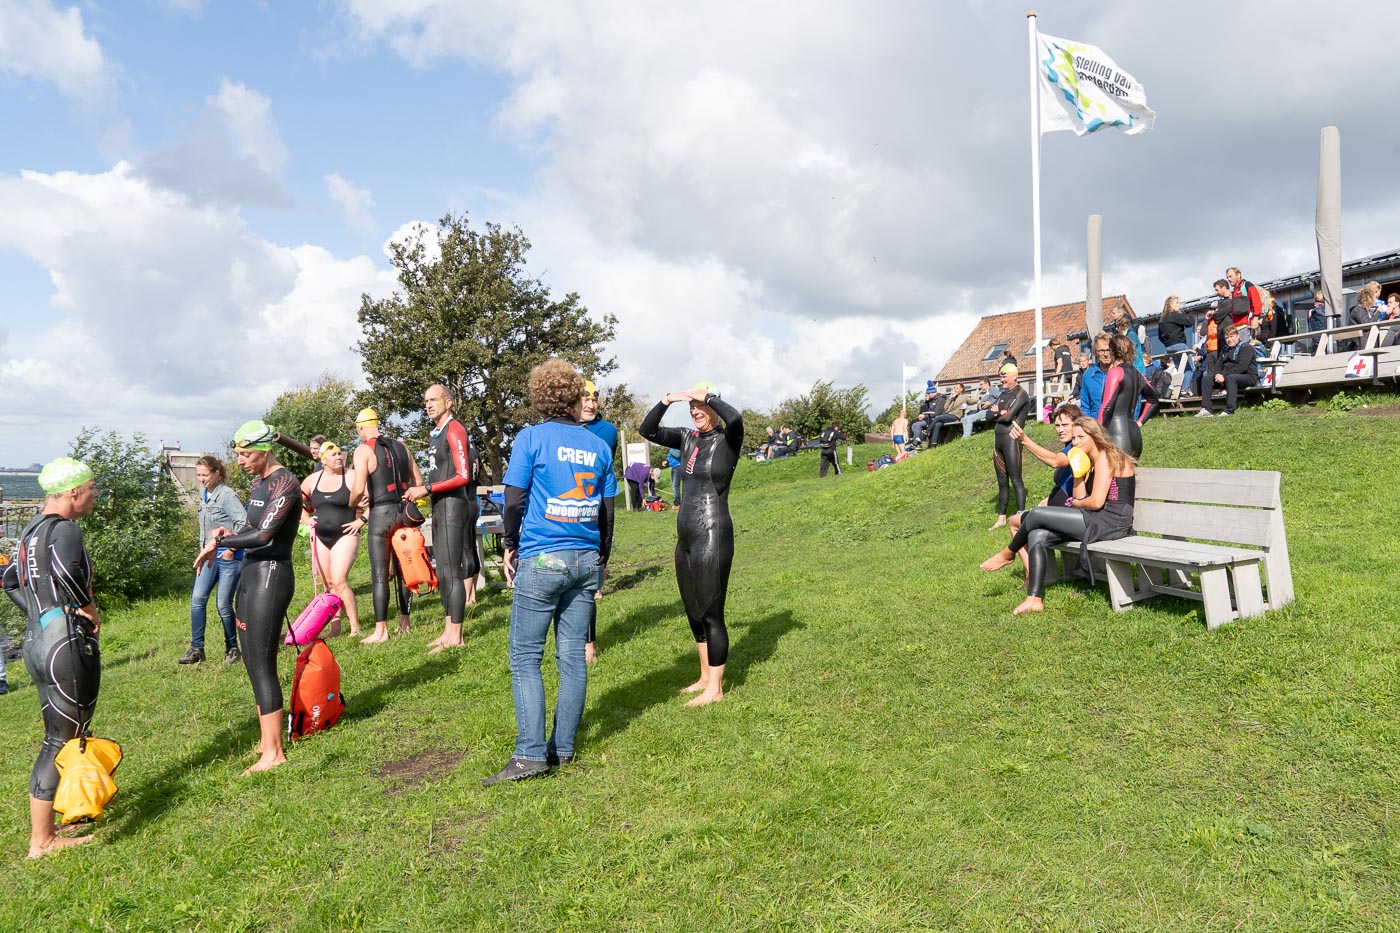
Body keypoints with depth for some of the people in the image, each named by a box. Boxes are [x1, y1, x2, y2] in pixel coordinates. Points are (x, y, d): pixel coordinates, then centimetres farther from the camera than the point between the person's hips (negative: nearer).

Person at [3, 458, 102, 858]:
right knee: (63, 740, 1)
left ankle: (44, 829, 32)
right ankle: (42, 841, 8)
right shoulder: (64, 529, -15)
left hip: (36, 641, 10)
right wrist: (91, 610, -19)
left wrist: (42, 614, 16)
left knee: (57, 736, 21)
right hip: (68, 644, -10)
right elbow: (67, 571, -34)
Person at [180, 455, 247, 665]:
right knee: (197, 598, -3)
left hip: (229, 556, -7)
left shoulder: (227, 495, -15)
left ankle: (232, 648, 16)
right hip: (210, 555, 7)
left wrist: (231, 548, -17)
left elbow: (242, 522, -21)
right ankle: (197, 648, 5)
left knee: (223, 604, -1)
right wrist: (202, 547, 15)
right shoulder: (203, 495, 11)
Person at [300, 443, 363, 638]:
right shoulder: (312, 479, 5)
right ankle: (335, 628, 17)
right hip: (321, 538, 5)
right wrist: (306, 518, 9)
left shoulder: (352, 477, -9)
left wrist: (361, 520, -14)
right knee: (329, 585, 9)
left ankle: (355, 628, -9)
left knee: (339, 581, -16)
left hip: (345, 536, -5)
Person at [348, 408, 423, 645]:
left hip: (381, 513, -6)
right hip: (403, 512, 6)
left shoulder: (364, 450, -7)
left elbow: (359, 489, -15)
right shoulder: (400, 446, 11)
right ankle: (404, 622, 22)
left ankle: (381, 630, -1)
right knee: (402, 570, 14)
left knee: (379, 575, -2)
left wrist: (352, 503, 5)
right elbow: (418, 481, 13)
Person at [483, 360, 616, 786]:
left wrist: (510, 546, 8)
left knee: (525, 657, 2)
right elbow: (607, 511, 9)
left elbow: (514, 499, -7)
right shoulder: (598, 446, 7)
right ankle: (563, 749, 16)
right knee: (572, 656, 8)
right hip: (587, 560, 5)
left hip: (542, 559, -4)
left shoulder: (531, 438, -5)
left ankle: (530, 754, -3)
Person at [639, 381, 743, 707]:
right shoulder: (688, 438, 10)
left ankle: (715, 689, 9)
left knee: (711, 613, -2)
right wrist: (666, 401, -4)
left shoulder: (728, 439, -8)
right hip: (686, 536, 8)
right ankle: (705, 676, 30)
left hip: (713, 536, -8)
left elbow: (735, 417, -30)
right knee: (693, 611, 16)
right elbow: (647, 431, 9)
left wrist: (707, 395, -17)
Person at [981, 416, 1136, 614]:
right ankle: (1034, 598, -9)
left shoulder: (1106, 458, -10)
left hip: (1111, 522, -10)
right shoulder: (1092, 461, 21)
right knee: (1037, 536, -5)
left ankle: (1008, 553, 10)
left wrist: (1076, 504, 1)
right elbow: (1080, 498, 13)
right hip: (1099, 521, 10)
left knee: (1036, 514, -15)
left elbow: (1096, 502, -19)